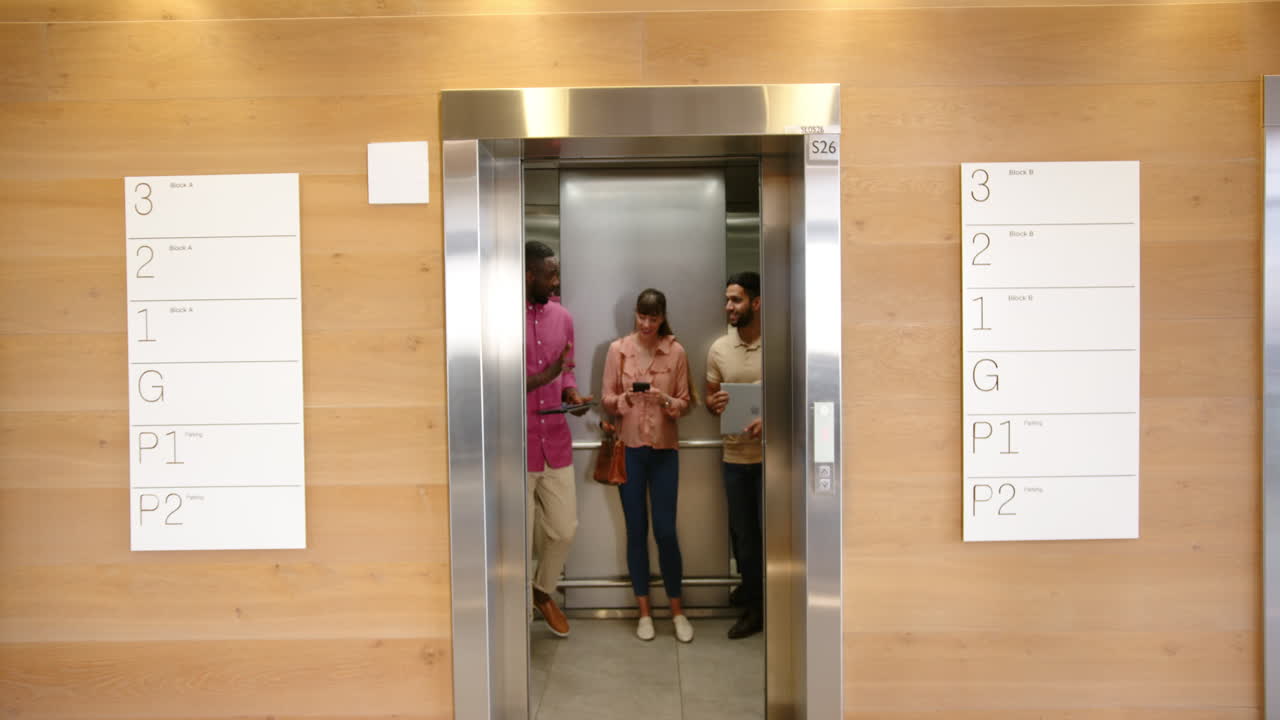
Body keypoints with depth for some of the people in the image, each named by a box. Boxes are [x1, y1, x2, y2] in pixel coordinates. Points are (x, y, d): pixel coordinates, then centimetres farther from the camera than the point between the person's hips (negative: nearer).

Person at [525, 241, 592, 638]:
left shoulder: (562, 317, 6)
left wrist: (572, 394, -5)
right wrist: (544, 377, -22)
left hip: (556, 444, 6)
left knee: (564, 530, 14)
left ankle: (544, 592, 40)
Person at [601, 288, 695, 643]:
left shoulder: (676, 351, -2)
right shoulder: (617, 349, -2)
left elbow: (686, 402, 1)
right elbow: (606, 400, 1)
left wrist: (666, 401, -20)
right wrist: (626, 398, -20)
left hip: (664, 450, 0)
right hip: (628, 449, 0)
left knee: (666, 531, 2)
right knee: (636, 531, 7)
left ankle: (677, 609, 20)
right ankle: (644, 610, 21)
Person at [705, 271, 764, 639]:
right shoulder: (718, 348, 4)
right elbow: (709, 397, 12)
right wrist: (715, 404, -12)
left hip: (771, 455, -4)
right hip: (735, 456, 4)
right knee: (742, 533, 11)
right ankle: (754, 605, 26)